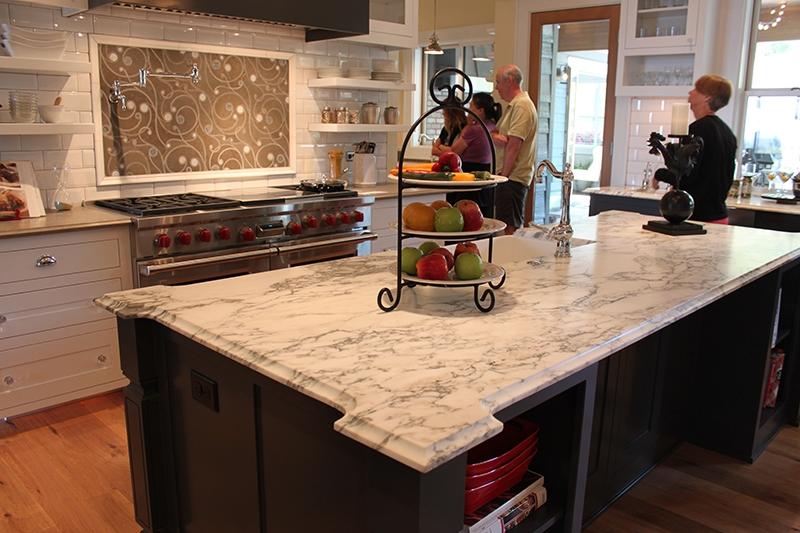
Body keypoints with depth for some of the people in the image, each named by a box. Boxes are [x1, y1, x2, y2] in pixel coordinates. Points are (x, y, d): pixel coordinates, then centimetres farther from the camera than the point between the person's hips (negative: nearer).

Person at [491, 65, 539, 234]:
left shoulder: (522, 106, -12)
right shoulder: (513, 105, 20)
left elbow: (514, 146, -18)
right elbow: (495, 132, 18)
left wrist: (503, 175, -16)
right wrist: (495, 137, -7)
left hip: (513, 177, -10)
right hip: (509, 176, 10)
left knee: (509, 228, -10)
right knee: (514, 226, 12)